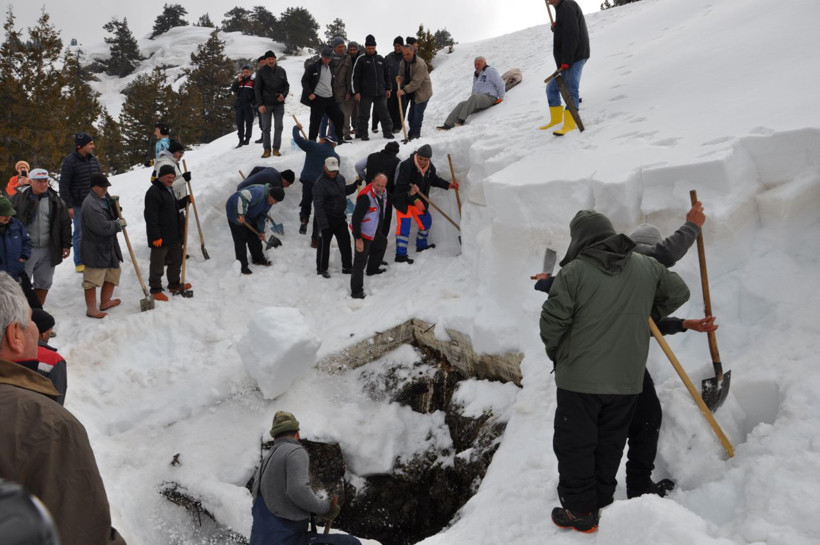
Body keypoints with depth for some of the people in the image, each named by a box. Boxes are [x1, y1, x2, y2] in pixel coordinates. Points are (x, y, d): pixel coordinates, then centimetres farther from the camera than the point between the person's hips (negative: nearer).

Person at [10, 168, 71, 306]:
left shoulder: (55, 200, 5)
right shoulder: (19, 198, -4)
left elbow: (65, 224, 8)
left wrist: (66, 245, 4)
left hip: (48, 250, 3)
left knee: (44, 283, 12)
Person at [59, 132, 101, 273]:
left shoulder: (93, 159, 8)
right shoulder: (70, 161, -11)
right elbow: (64, 186, -10)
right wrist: (69, 206, -13)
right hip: (78, 204, -5)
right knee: (79, 233, 2)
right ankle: (79, 263, 12)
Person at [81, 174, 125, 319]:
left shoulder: (104, 197, 7)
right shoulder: (90, 205, -24)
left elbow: (113, 216, 18)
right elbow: (103, 227, -29)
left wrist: (114, 203, -2)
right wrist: (120, 224, -13)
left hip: (109, 246, 10)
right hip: (94, 249, -10)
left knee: (113, 273, 20)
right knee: (92, 279, 0)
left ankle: (105, 301, 36)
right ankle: (91, 309, 10)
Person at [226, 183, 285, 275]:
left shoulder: (269, 200, -2)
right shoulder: (259, 193, -34)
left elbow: (262, 215, 8)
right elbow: (242, 197, -45)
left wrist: (261, 231, 5)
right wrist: (241, 214, -42)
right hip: (235, 213, -9)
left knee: (254, 237, 13)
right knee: (241, 239, -8)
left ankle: (258, 258, 30)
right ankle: (242, 266, -1)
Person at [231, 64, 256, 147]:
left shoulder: (253, 81, -1)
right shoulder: (239, 81, 13)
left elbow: (257, 94, -4)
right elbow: (233, 89, 4)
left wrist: (253, 103, -11)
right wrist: (237, 81, -7)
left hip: (248, 105, -4)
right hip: (239, 105, 4)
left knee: (248, 122, 1)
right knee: (239, 122, 3)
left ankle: (247, 138, 10)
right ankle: (241, 140, 7)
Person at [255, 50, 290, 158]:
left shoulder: (281, 71, 6)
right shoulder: (261, 72, -1)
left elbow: (286, 85, 13)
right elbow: (257, 89, -1)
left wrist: (284, 95, -8)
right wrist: (260, 104, -9)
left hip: (279, 104, 2)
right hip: (266, 104, -2)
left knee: (279, 126, 2)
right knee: (266, 128, 0)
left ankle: (276, 148, 10)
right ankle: (267, 150, 6)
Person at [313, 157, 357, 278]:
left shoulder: (340, 178, 3)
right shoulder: (320, 183, -21)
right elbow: (318, 205, -23)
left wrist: (355, 185, 6)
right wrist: (323, 224, -26)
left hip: (340, 217, 7)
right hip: (327, 219, -7)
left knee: (345, 242, 11)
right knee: (324, 244, 5)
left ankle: (347, 267, 24)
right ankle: (321, 269, 20)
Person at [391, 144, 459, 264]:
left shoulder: (430, 167, -3)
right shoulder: (407, 166, -26)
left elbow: (434, 180, 18)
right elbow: (402, 187, -28)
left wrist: (448, 185, 9)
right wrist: (415, 200, -30)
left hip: (419, 201, 8)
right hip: (403, 201, -7)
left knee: (426, 221, 17)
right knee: (404, 226, -11)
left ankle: (421, 246, 39)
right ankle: (400, 255, -6)